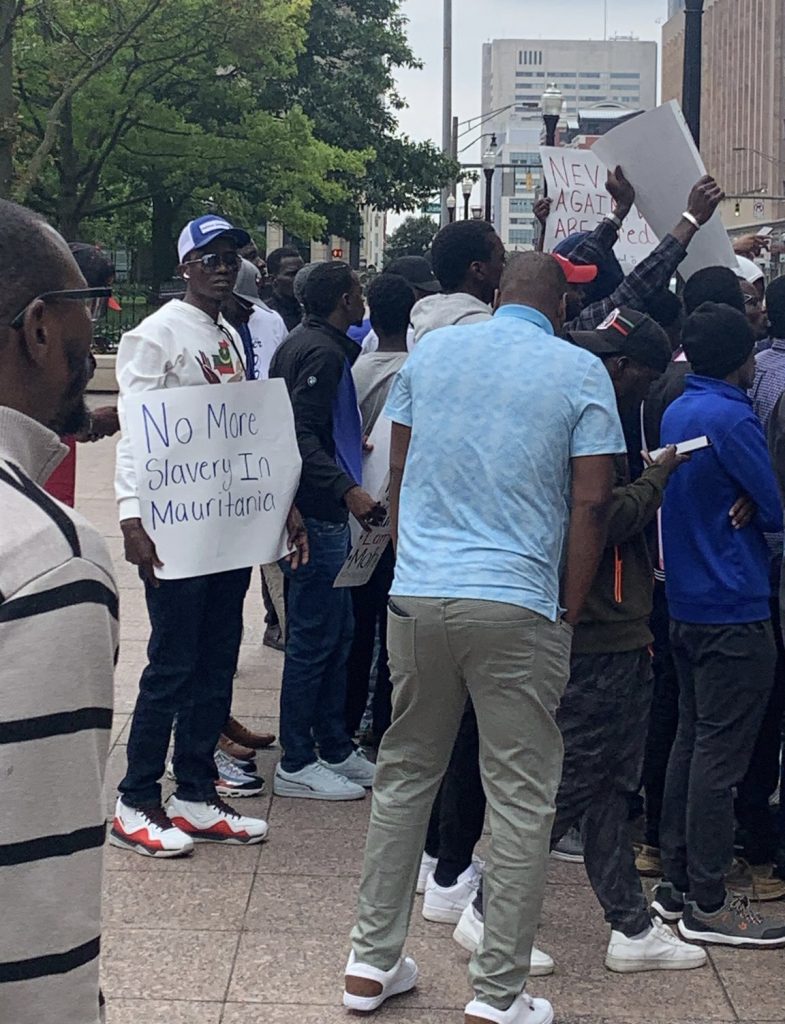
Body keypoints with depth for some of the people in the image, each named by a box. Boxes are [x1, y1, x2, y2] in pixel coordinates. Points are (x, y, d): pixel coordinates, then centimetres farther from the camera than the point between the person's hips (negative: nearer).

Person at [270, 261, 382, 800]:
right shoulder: (322, 352, -15)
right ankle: (297, 764, 3)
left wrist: (349, 443, 31)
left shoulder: (308, 344, 17)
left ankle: (336, 748, 25)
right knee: (314, 637, -4)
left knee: (337, 632, 16)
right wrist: (346, 489, -30)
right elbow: (302, 437, -24)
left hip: (323, 515, 11)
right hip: (317, 515, -11)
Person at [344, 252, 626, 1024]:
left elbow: (397, 475, 13)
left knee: (403, 775, 17)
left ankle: (372, 960, 23)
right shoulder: (581, 373, -1)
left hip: (416, 596, 4)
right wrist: (570, 611, 3)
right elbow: (590, 504, -5)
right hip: (517, 606, -4)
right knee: (520, 801, 5)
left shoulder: (430, 352, 9)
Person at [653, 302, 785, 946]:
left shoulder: (676, 412, 10)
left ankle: (676, 881, 21)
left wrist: (727, 508, 3)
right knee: (721, 754, -4)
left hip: (686, 603, 9)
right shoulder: (732, 419, -16)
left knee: (692, 742, 15)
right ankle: (708, 903, 1)